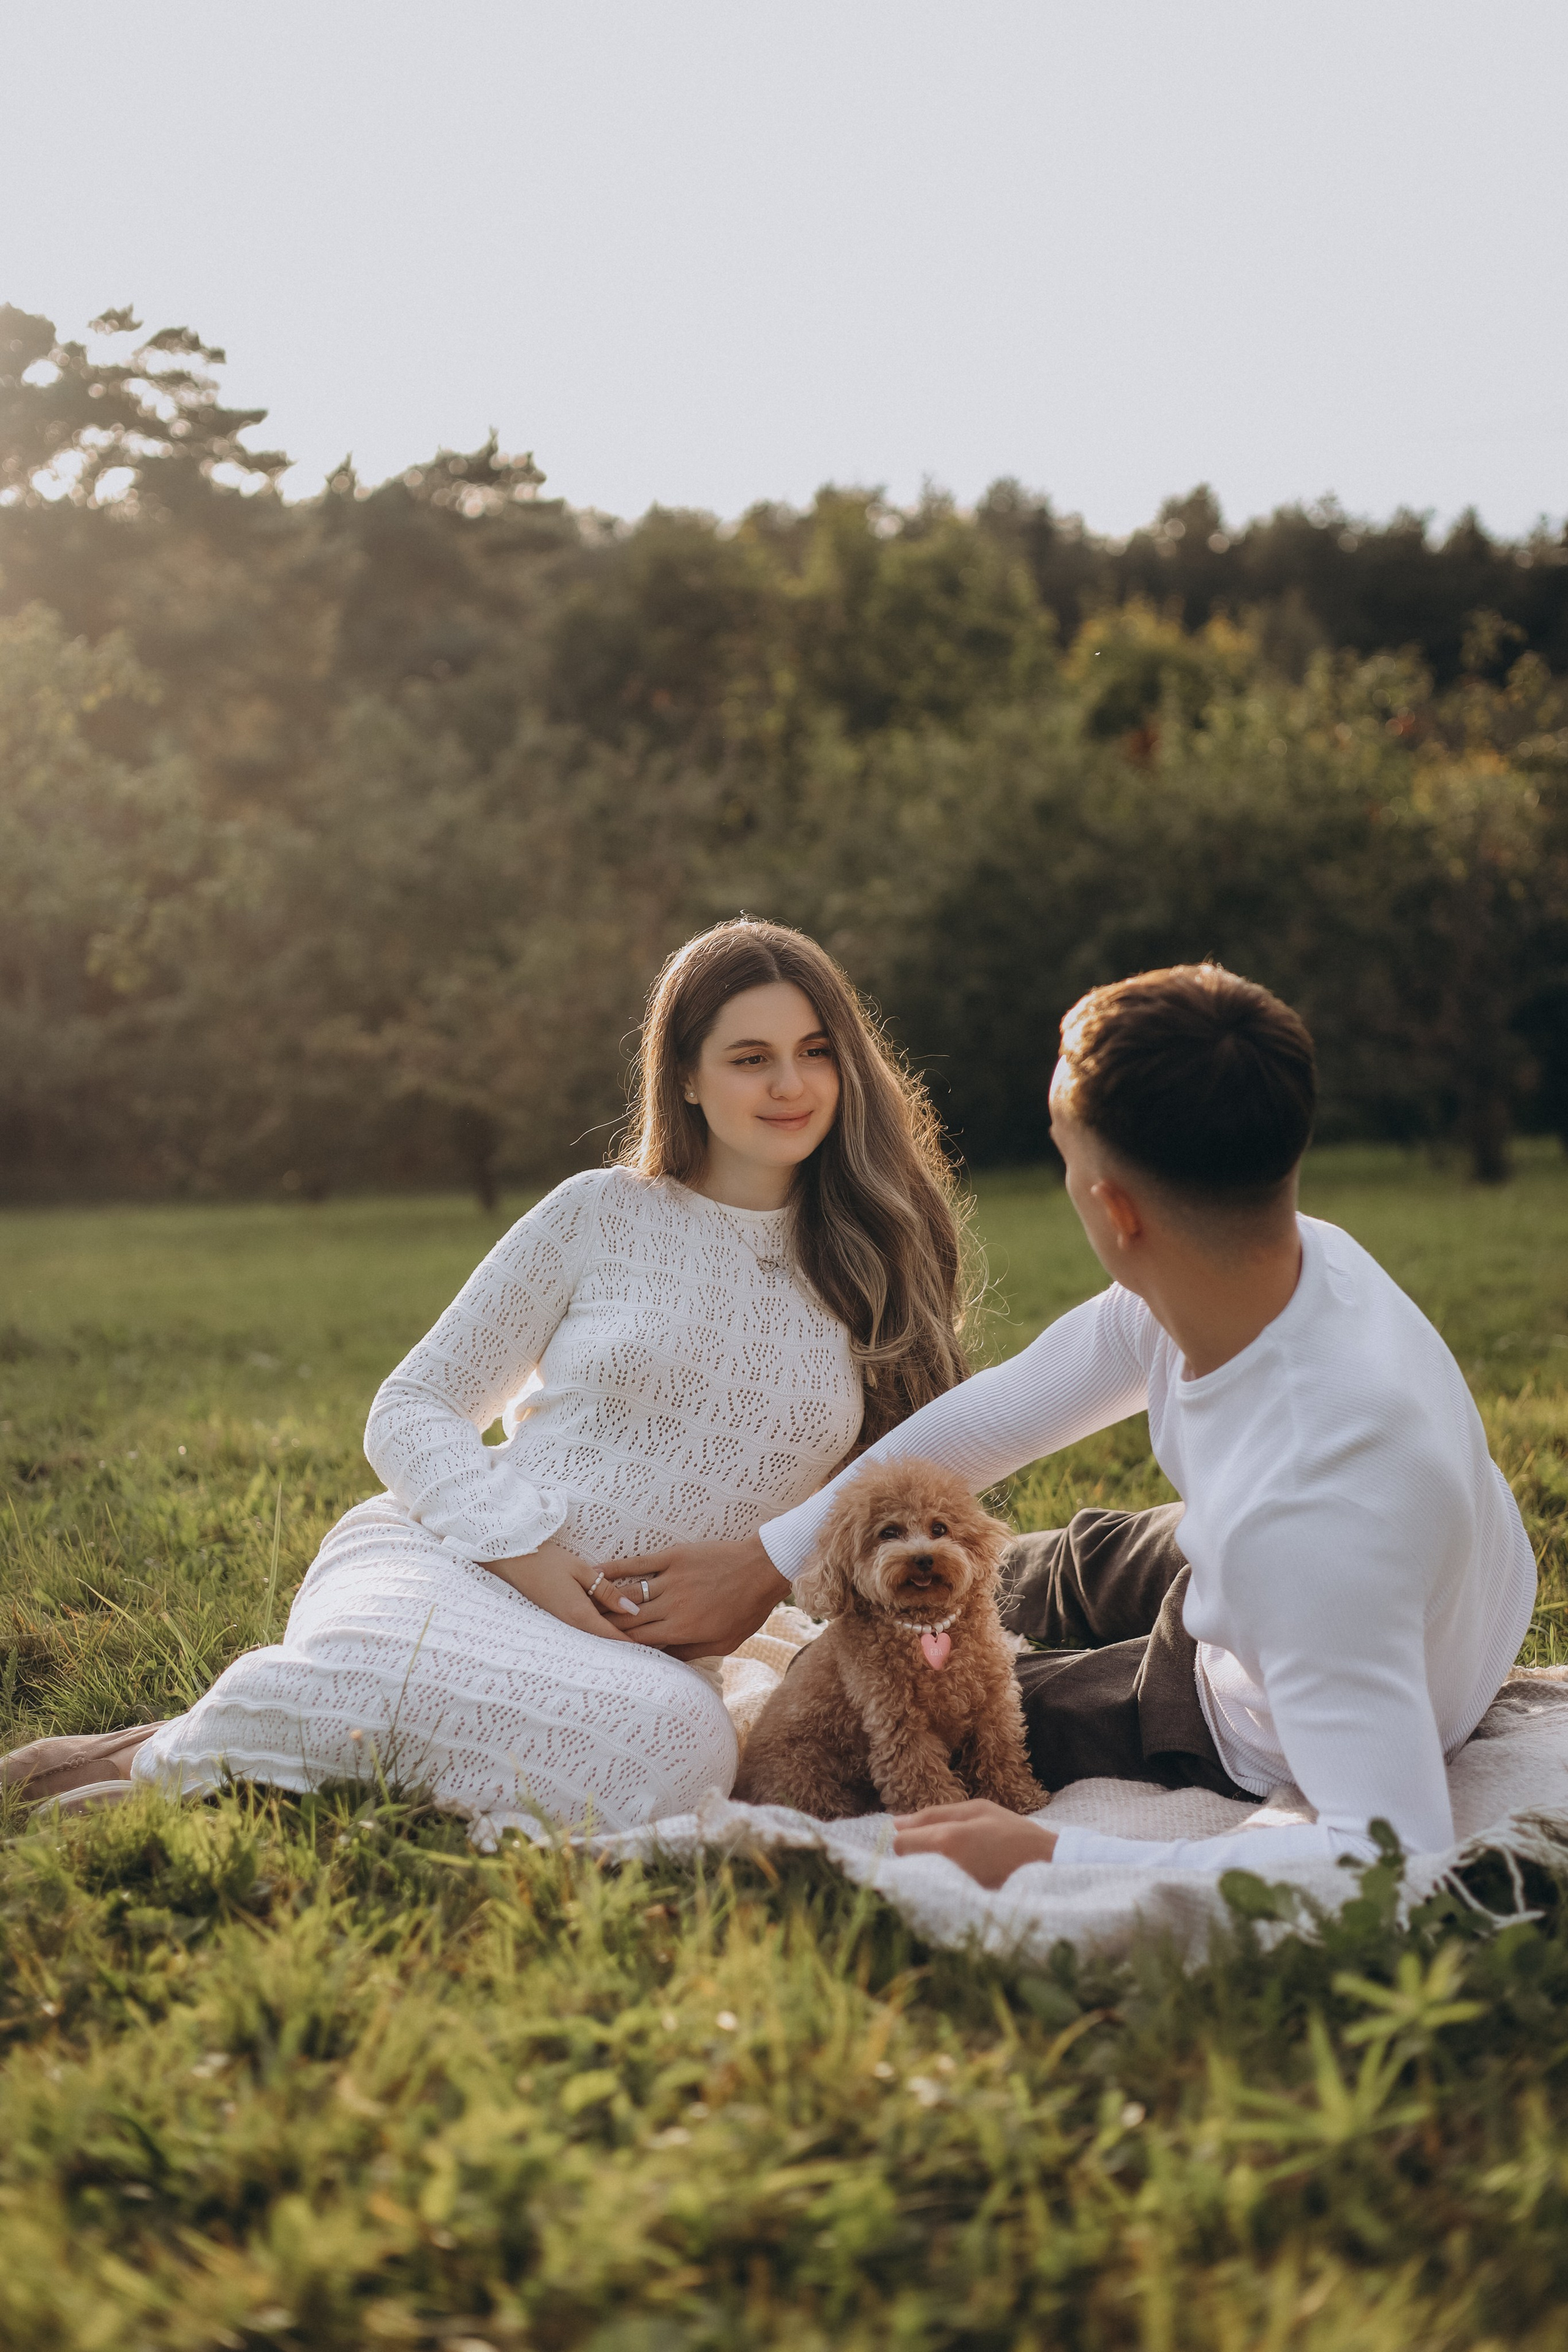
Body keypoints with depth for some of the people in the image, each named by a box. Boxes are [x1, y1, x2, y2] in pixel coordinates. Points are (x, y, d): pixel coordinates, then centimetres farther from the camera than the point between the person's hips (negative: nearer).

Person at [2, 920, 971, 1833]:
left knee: (682, 1751, -38)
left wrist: (771, 1577, -4)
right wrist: (525, 1550, -11)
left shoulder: (874, 1266, 13)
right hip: (444, 1560, -2)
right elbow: (412, 1411, 7)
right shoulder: (599, 1218, 7)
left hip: (636, 1648, 2)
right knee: (374, 1671, -42)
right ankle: (170, 1760, -8)